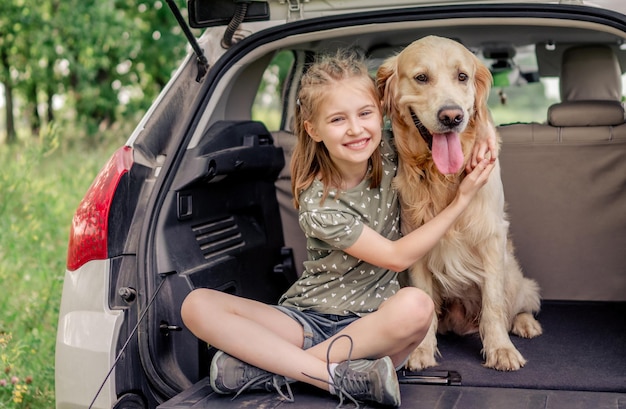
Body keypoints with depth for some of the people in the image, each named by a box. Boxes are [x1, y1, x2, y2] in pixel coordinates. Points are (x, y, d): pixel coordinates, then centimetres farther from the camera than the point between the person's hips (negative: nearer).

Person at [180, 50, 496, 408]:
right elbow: (396, 256, -12)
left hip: (377, 322, 2)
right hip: (311, 319, -2)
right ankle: (345, 378, -34)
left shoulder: (388, 150, -3)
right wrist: (463, 199, -13)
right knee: (198, 305, -24)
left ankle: (270, 367, -23)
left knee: (416, 304, -36)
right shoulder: (319, 205, -16)